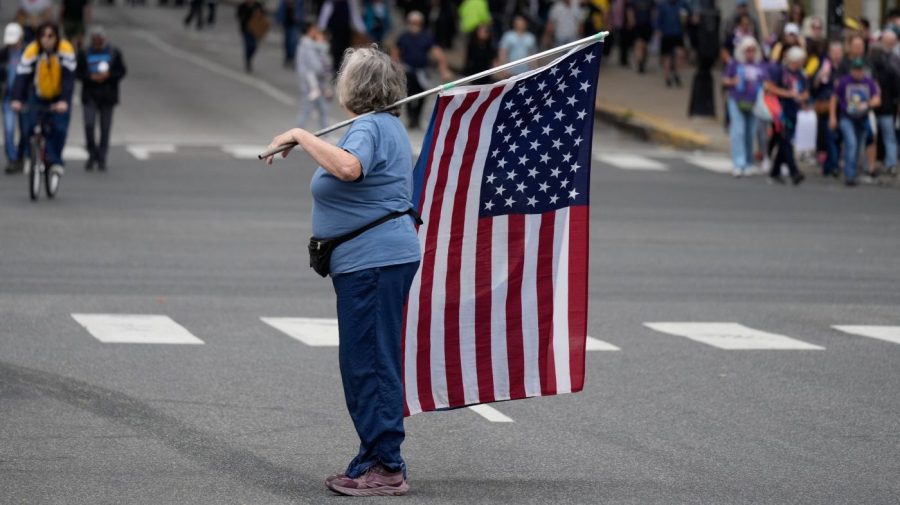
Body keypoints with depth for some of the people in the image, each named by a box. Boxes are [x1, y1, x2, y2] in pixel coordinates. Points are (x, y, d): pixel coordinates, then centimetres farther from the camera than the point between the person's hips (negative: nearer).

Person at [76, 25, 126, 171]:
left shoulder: (114, 53, 5)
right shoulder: (84, 54, 5)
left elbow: (121, 72, 4)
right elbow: (78, 72, 4)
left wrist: (108, 76, -13)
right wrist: (91, 77, -14)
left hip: (107, 96, 1)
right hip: (90, 95, -1)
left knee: (105, 128, 4)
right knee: (89, 125, -13)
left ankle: (101, 159, 14)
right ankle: (92, 155, 5)